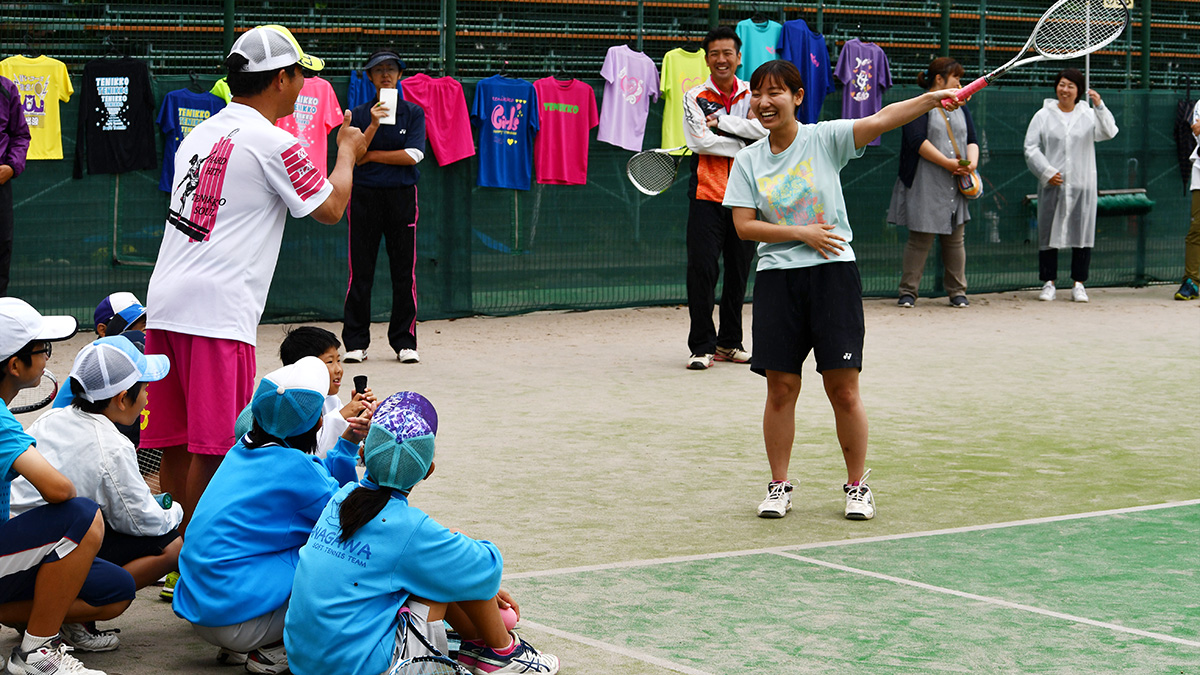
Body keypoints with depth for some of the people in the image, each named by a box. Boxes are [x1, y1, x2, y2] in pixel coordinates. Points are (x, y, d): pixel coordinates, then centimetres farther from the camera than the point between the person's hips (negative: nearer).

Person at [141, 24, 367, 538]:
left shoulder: (199, 135, 16)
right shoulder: (274, 143, -7)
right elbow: (330, 207, 4)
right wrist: (347, 151, 21)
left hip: (165, 302, 8)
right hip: (218, 311, -8)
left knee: (177, 441, 12)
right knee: (212, 448, -4)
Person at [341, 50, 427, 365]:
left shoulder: (413, 112, 6)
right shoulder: (359, 114, 7)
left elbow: (413, 155, -6)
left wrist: (371, 155, -5)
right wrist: (373, 126, -18)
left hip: (402, 197, 0)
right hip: (365, 197, 0)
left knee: (404, 272, -1)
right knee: (360, 272, -1)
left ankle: (404, 342, 6)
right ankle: (356, 343, 4)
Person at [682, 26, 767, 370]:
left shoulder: (752, 94, 8)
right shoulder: (695, 96, 1)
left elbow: (764, 129, -10)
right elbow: (701, 141, -12)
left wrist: (721, 120, -12)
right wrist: (745, 145, -9)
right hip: (707, 194, -3)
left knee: (739, 270, 8)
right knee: (701, 268, -9)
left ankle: (729, 342, 19)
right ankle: (702, 346, -3)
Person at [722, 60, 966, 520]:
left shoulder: (824, 139, -2)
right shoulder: (748, 161, 6)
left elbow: (881, 120, -16)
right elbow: (744, 225, -1)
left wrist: (930, 99, -30)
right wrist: (801, 232, -12)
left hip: (833, 274, -2)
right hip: (777, 278, 2)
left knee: (843, 389, -2)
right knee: (781, 388, 3)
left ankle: (857, 486, 12)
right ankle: (779, 487, 16)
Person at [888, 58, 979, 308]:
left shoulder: (960, 108, 19)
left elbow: (972, 140, 14)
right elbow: (917, 140, -14)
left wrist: (972, 162, -8)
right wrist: (948, 163, -16)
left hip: (955, 185, 6)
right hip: (926, 186, -6)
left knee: (955, 239, 6)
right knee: (920, 239, -5)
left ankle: (957, 291, 12)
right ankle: (908, 292, 2)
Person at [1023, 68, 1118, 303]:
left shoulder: (1089, 115, 8)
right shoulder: (1043, 116, 6)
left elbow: (1109, 133, -8)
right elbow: (1031, 148, 3)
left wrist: (1099, 106, -20)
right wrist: (1047, 172, -8)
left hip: (1082, 186, 1)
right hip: (1052, 186, -1)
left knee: (1082, 232, 0)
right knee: (1049, 233, 0)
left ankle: (1079, 285, 8)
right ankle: (1048, 283, 9)